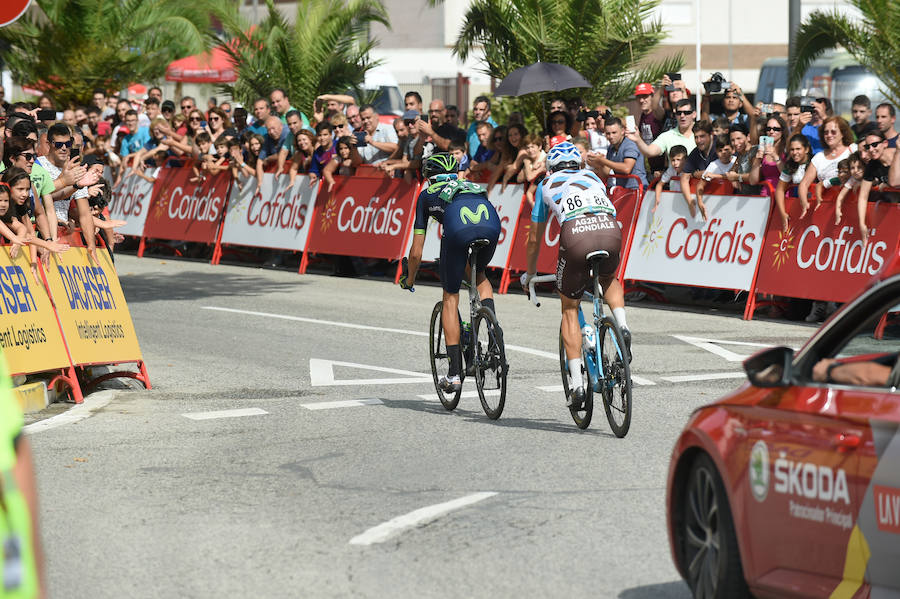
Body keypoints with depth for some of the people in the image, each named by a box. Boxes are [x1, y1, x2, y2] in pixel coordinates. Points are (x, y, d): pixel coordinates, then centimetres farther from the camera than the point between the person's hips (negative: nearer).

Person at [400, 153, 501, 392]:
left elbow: (416, 253, 32)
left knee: (450, 298, 14)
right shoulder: (470, 185, 42)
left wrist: (409, 280, 50)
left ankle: (454, 374, 11)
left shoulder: (427, 194, 32)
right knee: (479, 275, 35)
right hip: (491, 226, 3)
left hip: (458, 230, -3)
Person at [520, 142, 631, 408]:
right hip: (611, 229, 2)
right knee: (609, 280, 37)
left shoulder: (547, 184, 31)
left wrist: (529, 274, 53)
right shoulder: (592, 177, 36)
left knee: (569, 310, 16)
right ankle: (622, 327, 8)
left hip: (576, 232, -2)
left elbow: (534, 238, 38)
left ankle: (577, 383, 7)